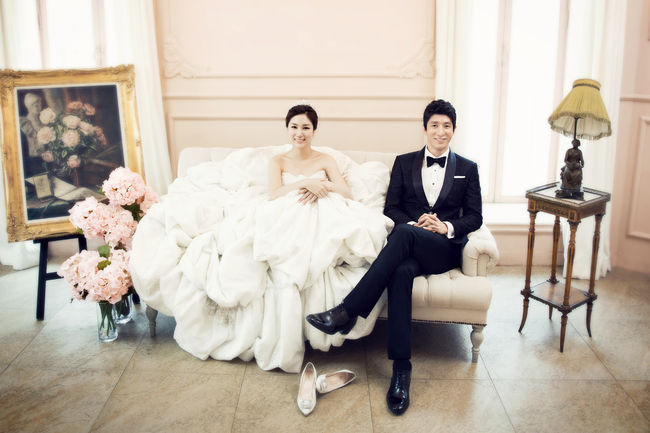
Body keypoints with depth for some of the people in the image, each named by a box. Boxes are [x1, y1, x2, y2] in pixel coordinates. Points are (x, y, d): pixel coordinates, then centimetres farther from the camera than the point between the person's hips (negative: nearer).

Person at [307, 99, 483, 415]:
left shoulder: (467, 169, 16)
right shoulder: (404, 163, 18)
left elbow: (475, 218, 11)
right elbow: (391, 208, 11)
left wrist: (446, 227, -9)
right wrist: (416, 223, -9)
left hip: (445, 249, -1)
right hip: (409, 247, 1)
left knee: (403, 233, -36)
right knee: (401, 272, -37)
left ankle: (348, 311, -38)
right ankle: (401, 369, -37)